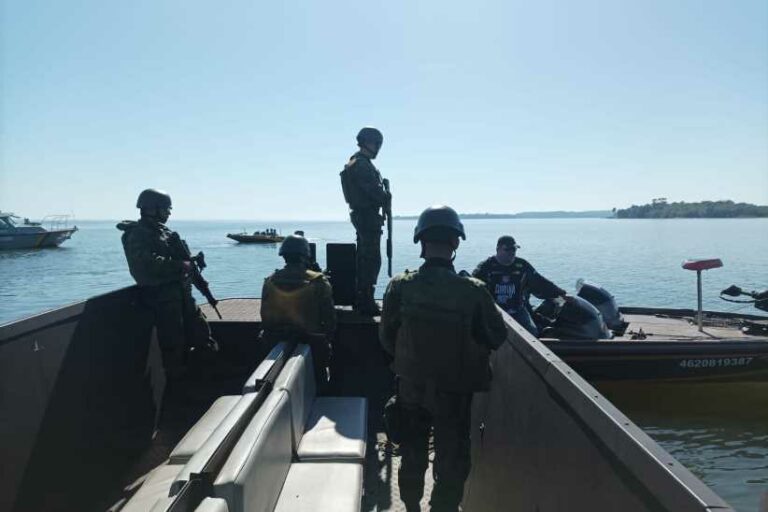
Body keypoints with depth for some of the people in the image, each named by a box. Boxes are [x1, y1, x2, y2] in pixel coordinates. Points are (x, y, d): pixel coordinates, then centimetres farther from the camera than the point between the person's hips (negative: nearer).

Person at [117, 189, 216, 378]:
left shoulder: (164, 232, 16)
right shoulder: (138, 235, -12)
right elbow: (149, 263, -26)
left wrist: (191, 260, 2)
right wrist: (180, 265, -24)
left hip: (180, 290, 9)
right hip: (160, 294, -9)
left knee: (200, 330, 16)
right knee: (174, 341, -4)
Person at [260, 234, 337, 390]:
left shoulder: (270, 282, -5)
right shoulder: (318, 282, -15)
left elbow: (265, 319, 3)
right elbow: (329, 317, -10)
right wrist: (328, 338, 6)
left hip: (278, 344, 3)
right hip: (312, 342, -3)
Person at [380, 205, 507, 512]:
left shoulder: (399, 287, -17)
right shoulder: (473, 292, -23)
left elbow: (386, 338, -5)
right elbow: (497, 338, -10)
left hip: (410, 387, 3)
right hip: (455, 392, -3)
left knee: (412, 455, 25)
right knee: (452, 462, 17)